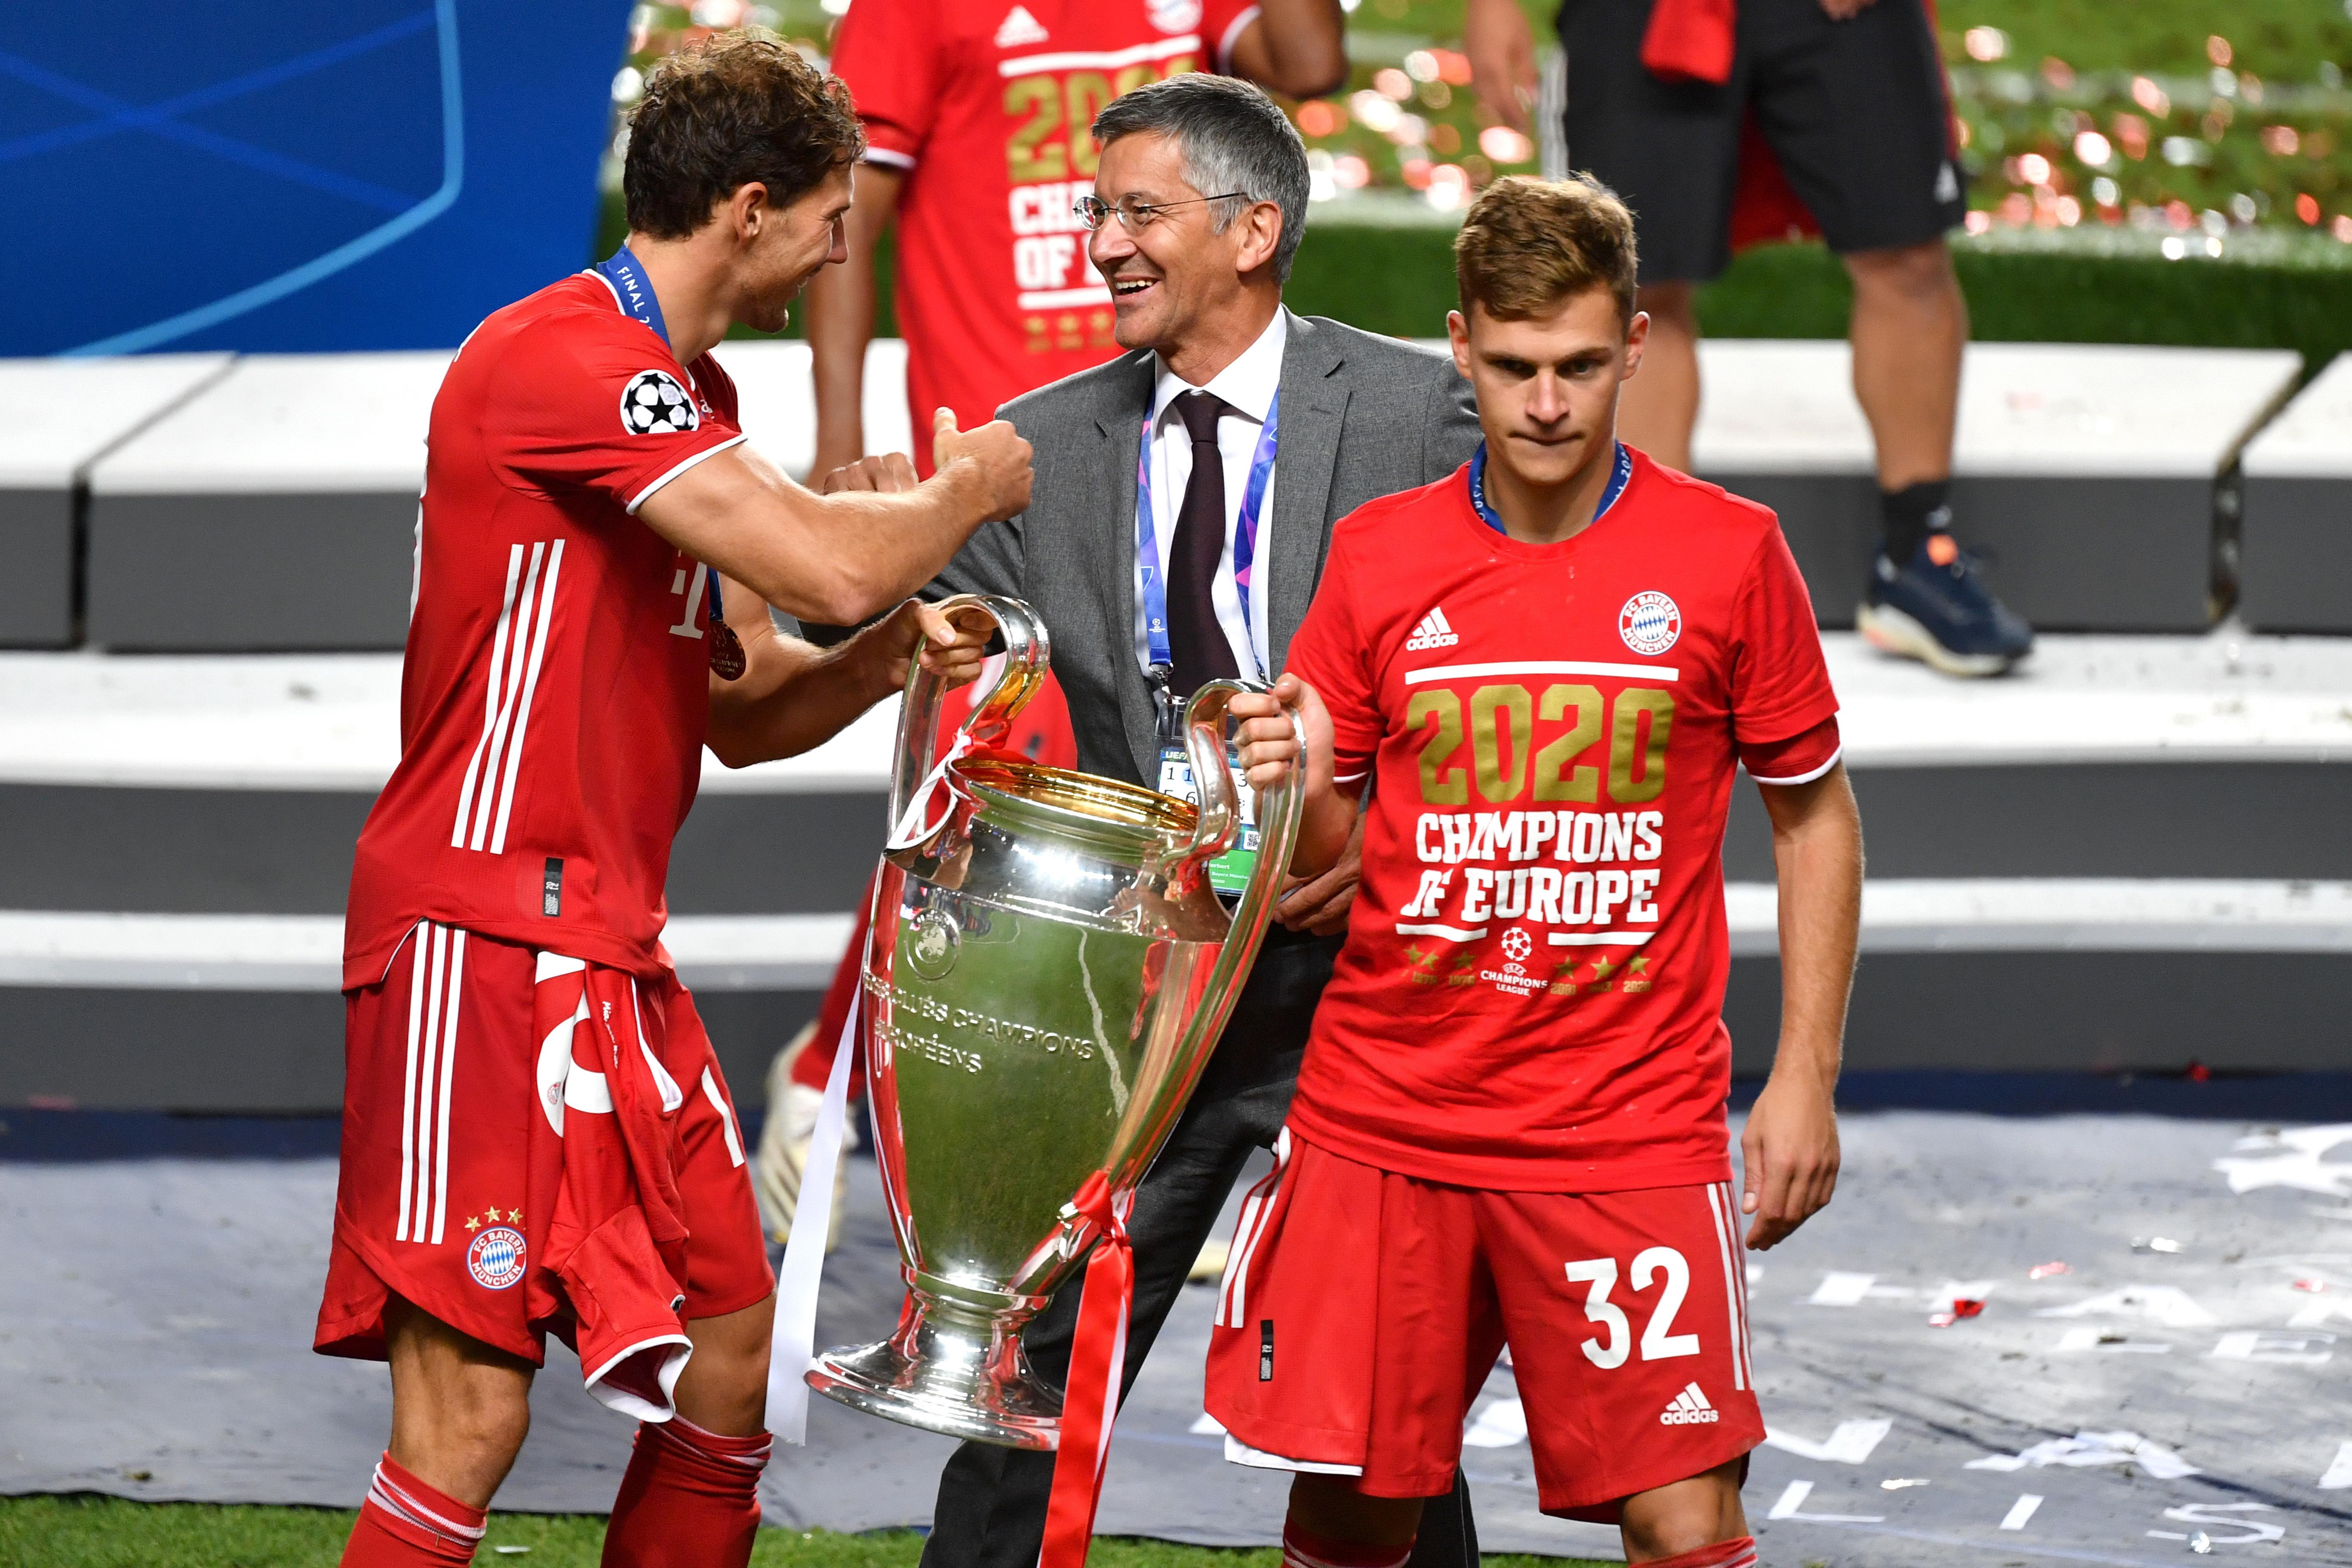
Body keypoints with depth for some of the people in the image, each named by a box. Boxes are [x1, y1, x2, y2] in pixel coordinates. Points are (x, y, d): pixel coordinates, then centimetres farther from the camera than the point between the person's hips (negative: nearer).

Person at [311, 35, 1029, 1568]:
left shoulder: (693, 401, 18)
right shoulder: (563, 359, -15)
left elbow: (739, 712, 22)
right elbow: (828, 565, -23)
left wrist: (887, 658, 2)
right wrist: (971, 489, -3)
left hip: (612, 953, 10)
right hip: (482, 939, -10)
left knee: (733, 1361, 10)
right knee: (470, 1416, -13)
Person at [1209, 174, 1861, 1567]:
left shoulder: (1727, 554, -1)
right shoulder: (1380, 557, 4)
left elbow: (1814, 816, 8)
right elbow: (1323, 863, 11)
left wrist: (1805, 1079, 1)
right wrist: (1302, 793, -13)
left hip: (1632, 1129, -2)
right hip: (1383, 1121, 2)